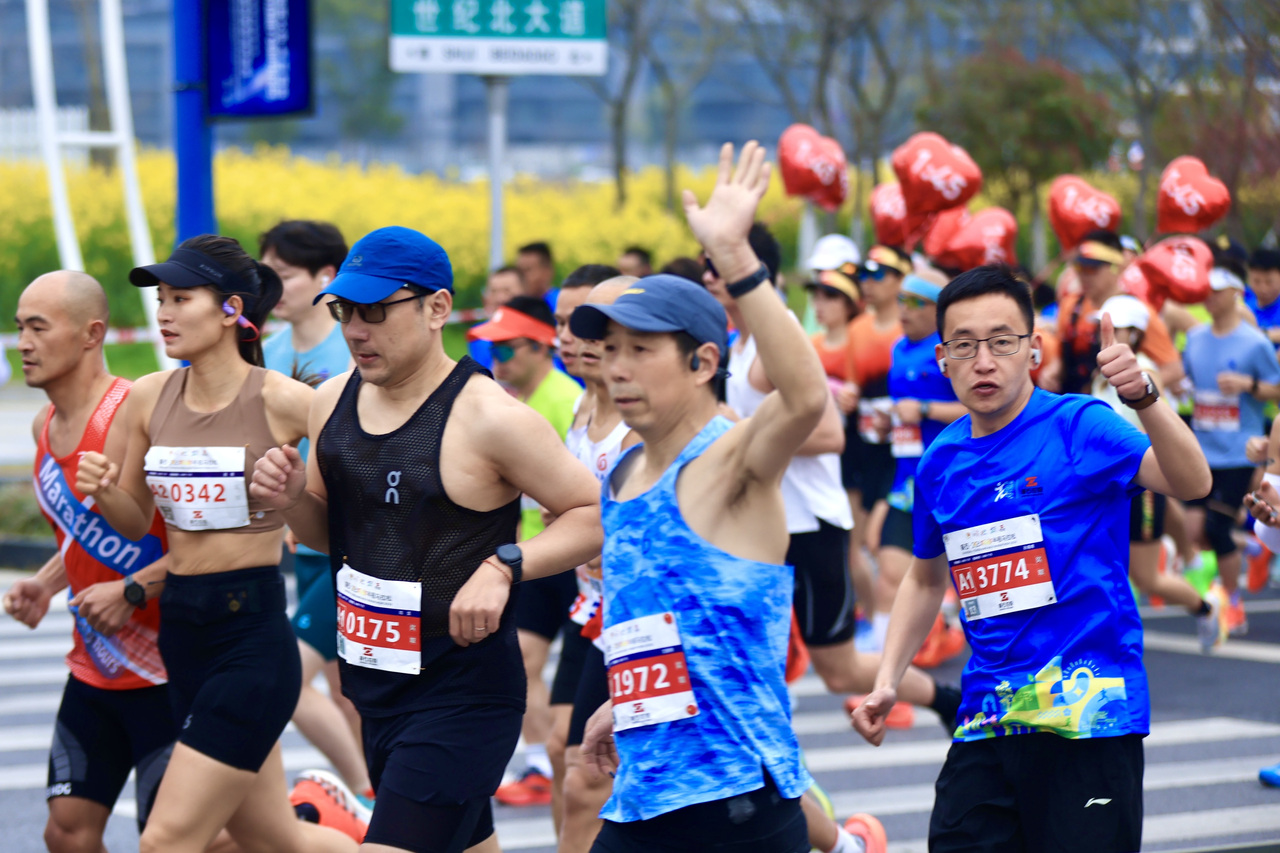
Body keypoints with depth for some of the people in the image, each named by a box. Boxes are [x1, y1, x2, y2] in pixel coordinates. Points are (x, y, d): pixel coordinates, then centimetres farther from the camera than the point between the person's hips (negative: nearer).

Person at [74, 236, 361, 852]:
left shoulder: (281, 402, -11)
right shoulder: (149, 398, 6)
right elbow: (136, 521, 15)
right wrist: (103, 490, -4)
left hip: (253, 634, -6)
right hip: (180, 630, 6)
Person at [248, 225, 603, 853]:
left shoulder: (488, 417, -17)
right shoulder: (333, 403, 5)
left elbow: (599, 515, -12)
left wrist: (504, 565, -25)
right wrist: (293, 500, -3)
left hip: (464, 689, -8)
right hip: (374, 678, 8)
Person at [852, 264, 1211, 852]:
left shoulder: (1079, 426, -7)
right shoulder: (941, 462, 10)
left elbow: (1190, 484, -24)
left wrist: (1143, 398, -40)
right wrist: (886, 683, 16)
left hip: (1089, 719, -5)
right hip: (986, 725, 5)